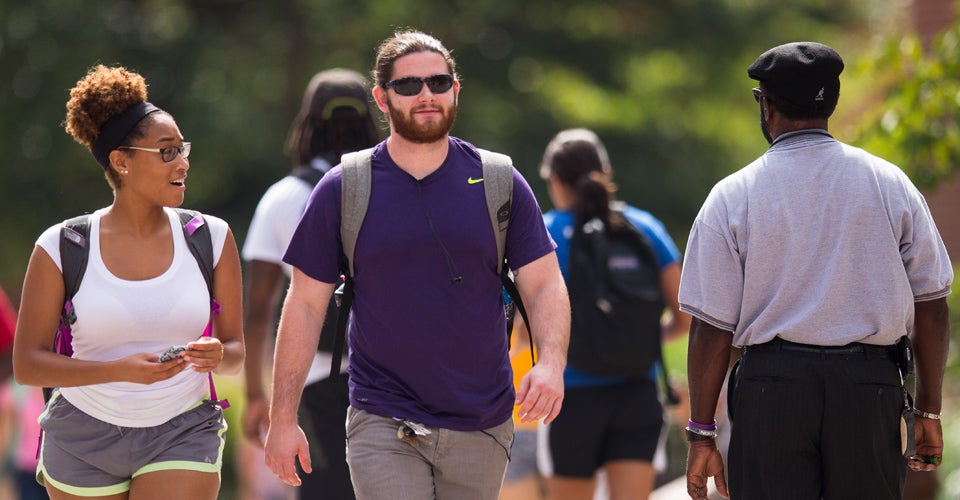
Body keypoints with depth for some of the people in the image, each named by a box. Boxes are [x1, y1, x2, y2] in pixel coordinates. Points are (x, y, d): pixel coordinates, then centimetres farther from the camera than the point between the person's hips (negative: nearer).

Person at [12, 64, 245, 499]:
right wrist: (120, 370, -22)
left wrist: (218, 357, -19)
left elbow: (236, 352, 7)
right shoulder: (61, 248, -6)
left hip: (182, 437, 0)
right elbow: (27, 364, -8)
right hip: (85, 441, 0)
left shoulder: (212, 238, 1)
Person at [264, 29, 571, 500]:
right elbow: (305, 305, 3)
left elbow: (544, 285, 3)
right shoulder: (342, 191, 1)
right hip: (383, 424, -2)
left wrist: (551, 363, -17)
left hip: (482, 426, 2)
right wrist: (282, 419, 0)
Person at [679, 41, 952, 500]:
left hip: (770, 389, -1)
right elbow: (930, 307, 6)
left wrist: (701, 435, 3)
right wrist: (929, 411, 13)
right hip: (872, 390, 1)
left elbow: (711, 327, -2)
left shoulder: (732, 196, 0)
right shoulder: (891, 185, 5)